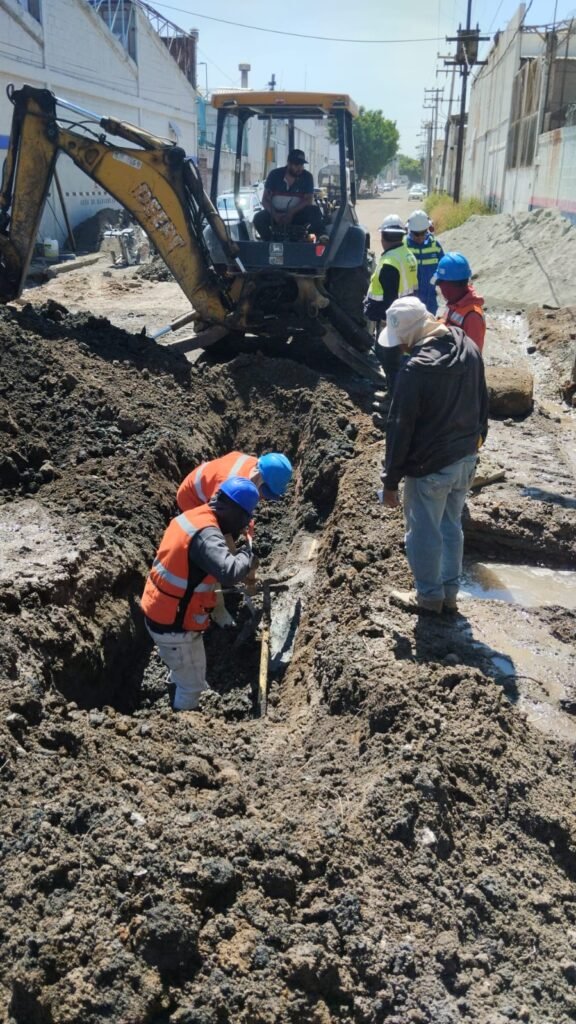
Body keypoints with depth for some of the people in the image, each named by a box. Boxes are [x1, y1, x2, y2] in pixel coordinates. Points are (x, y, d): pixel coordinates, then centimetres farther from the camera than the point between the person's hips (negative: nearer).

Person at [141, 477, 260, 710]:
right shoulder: (206, 534, -30)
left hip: (160, 611, 9)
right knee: (192, 684, 14)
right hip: (174, 624, -9)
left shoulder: (192, 516, -1)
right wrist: (248, 556, -25)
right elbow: (229, 573, -44)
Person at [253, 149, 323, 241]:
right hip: (276, 213, 1)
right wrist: (275, 214, -24)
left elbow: (309, 200, -10)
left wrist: (291, 213, -25)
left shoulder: (307, 177, -4)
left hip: (297, 214, 0)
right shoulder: (275, 174, -3)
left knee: (315, 212, -29)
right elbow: (265, 199, -4)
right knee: (258, 218, -28)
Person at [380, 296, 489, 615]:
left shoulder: (416, 369, -26)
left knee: (424, 533, 11)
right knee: (451, 527, 21)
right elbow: (482, 401, 10)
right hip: (465, 459, 8)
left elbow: (399, 428, -19)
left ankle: (429, 595, 27)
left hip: (430, 466, -8)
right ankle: (449, 593, 33)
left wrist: (390, 480, -11)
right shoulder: (469, 348, -2)